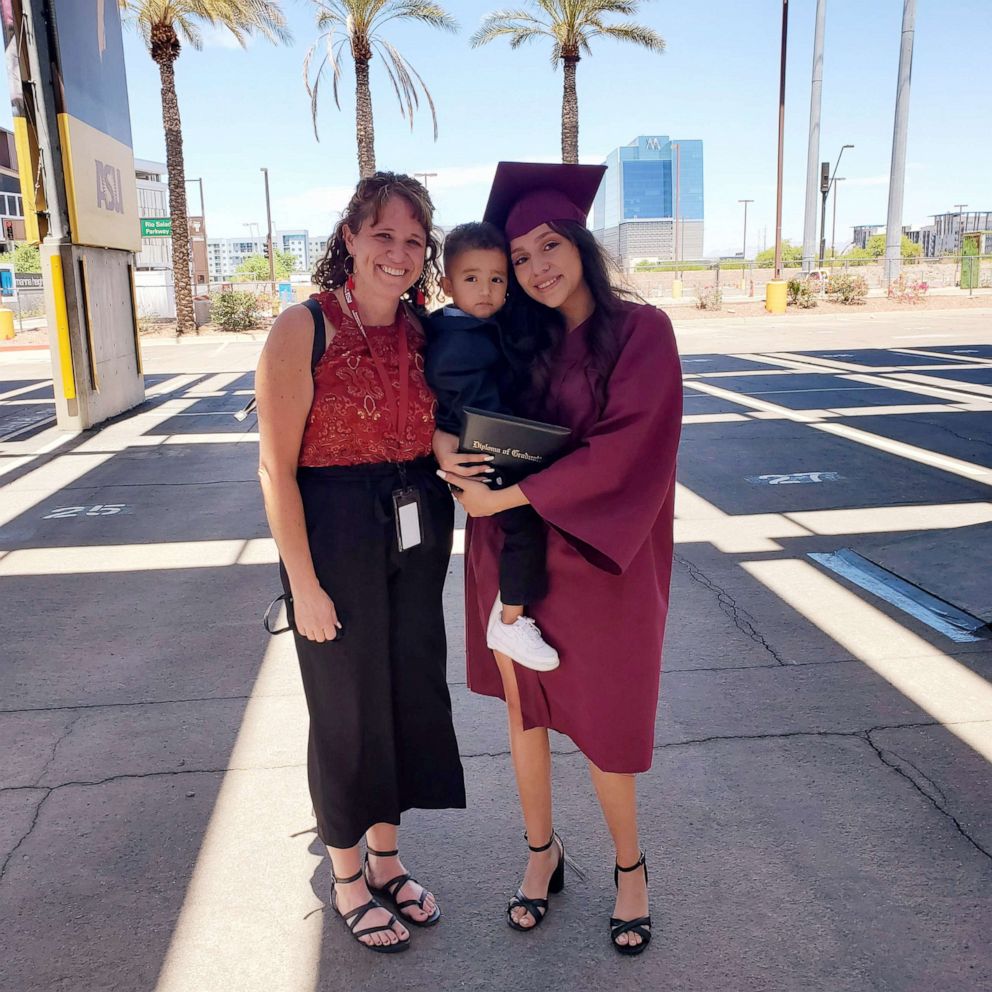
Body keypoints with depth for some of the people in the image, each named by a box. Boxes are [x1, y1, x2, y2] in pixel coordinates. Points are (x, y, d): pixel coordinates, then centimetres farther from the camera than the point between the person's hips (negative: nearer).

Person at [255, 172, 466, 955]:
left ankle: (387, 857, 40)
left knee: (411, 698, 16)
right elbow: (277, 469, -14)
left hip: (415, 542, 6)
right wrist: (305, 585, -15)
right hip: (336, 542, -6)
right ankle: (347, 875, 34)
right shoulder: (304, 331, -14)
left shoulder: (421, 331, 4)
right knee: (347, 713, 9)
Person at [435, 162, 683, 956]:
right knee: (523, 706, 14)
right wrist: (443, 443, -12)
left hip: (596, 557, -4)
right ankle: (543, 851, 37)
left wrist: (505, 497, -19)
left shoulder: (642, 330, -9)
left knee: (602, 722, 8)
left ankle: (630, 863, 34)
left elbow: (617, 449, -19)